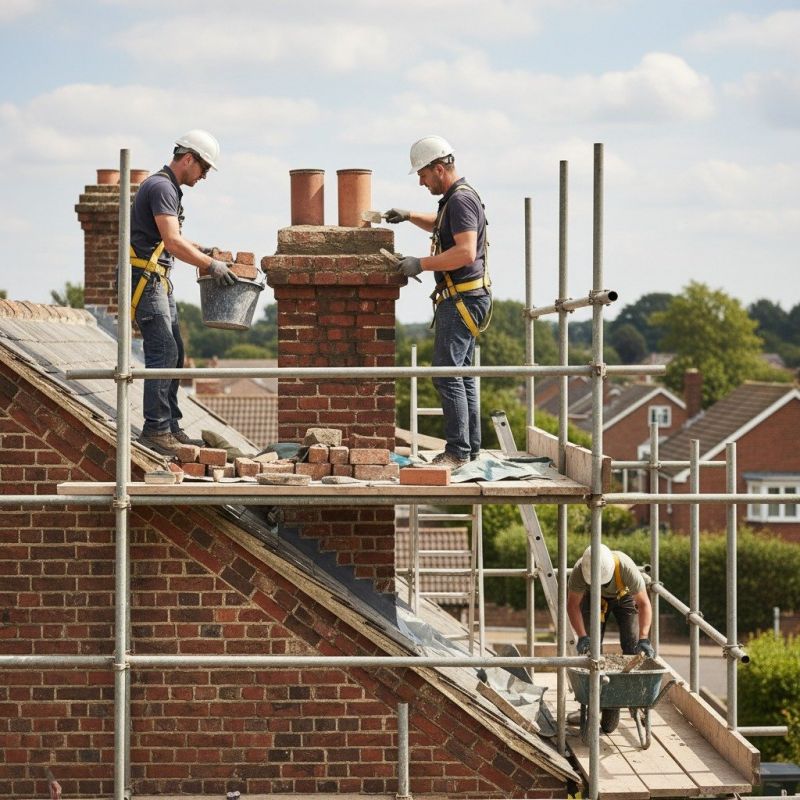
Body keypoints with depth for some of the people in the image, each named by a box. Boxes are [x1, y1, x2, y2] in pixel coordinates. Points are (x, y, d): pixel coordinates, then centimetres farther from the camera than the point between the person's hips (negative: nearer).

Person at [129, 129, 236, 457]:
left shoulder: (168, 187, 18)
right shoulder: (162, 187, -15)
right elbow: (173, 242, -23)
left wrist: (201, 250, 16)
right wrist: (212, 265, -17)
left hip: (158, 280, 11)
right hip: (145, 278, -11)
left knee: (172, 353, 10)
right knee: (163, 353, -12)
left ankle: (170, 428, 14)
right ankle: (155, 430, -10)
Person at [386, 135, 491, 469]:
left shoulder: (461, 200, -16)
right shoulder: (454, 198, 17)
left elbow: (466, 252, -27)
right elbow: (441, 226, 40)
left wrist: (421, 264, -22)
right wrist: (410, 216, 24)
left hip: (462, 300, -11)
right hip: (461, 299, 11)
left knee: (446, 373, -13)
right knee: (462, 373, 13)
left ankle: (458, 451, -14)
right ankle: (471, 447, 17)